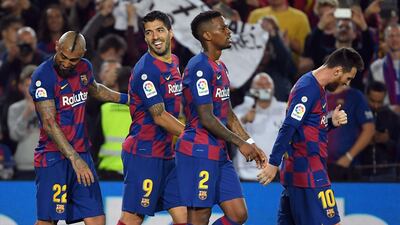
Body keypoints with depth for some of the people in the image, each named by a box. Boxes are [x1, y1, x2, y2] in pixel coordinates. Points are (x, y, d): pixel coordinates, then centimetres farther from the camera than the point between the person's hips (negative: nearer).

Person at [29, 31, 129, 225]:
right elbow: (49, 124, -20)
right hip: (53, 157, -7)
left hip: (82, 154, 7)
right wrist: (74, 158, -26)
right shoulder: (43, 76, -14)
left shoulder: (85, 68, 9)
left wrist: (126, 98, 40)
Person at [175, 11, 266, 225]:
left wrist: (251, 144, 14)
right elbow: (206, 119, -18)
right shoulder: (199, 68, -15)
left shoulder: (220, 68, 17)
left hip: (219, 155, 10)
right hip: (199, 153, -10)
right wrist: (240, 143, -13)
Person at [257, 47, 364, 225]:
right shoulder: (308, 89, -15)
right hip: (308, 171, -10)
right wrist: (274, 163, -22)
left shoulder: (317, 88, 16)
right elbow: (288, 128, -19)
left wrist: (332, 122, 3)